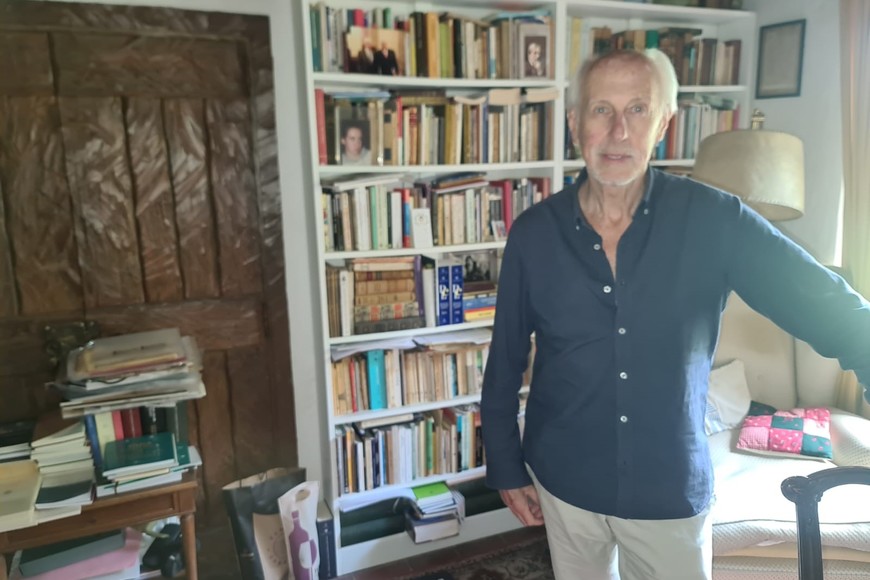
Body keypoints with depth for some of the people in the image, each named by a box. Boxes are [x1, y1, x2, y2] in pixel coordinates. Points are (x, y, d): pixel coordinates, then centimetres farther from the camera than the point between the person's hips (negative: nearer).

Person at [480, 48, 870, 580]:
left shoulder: (715, 220, -12)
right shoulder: (533, 233, -9)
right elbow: (505, 362, -2)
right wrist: (507, 470, 3)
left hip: (674, 492, 0)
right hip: (564, 484, 1)